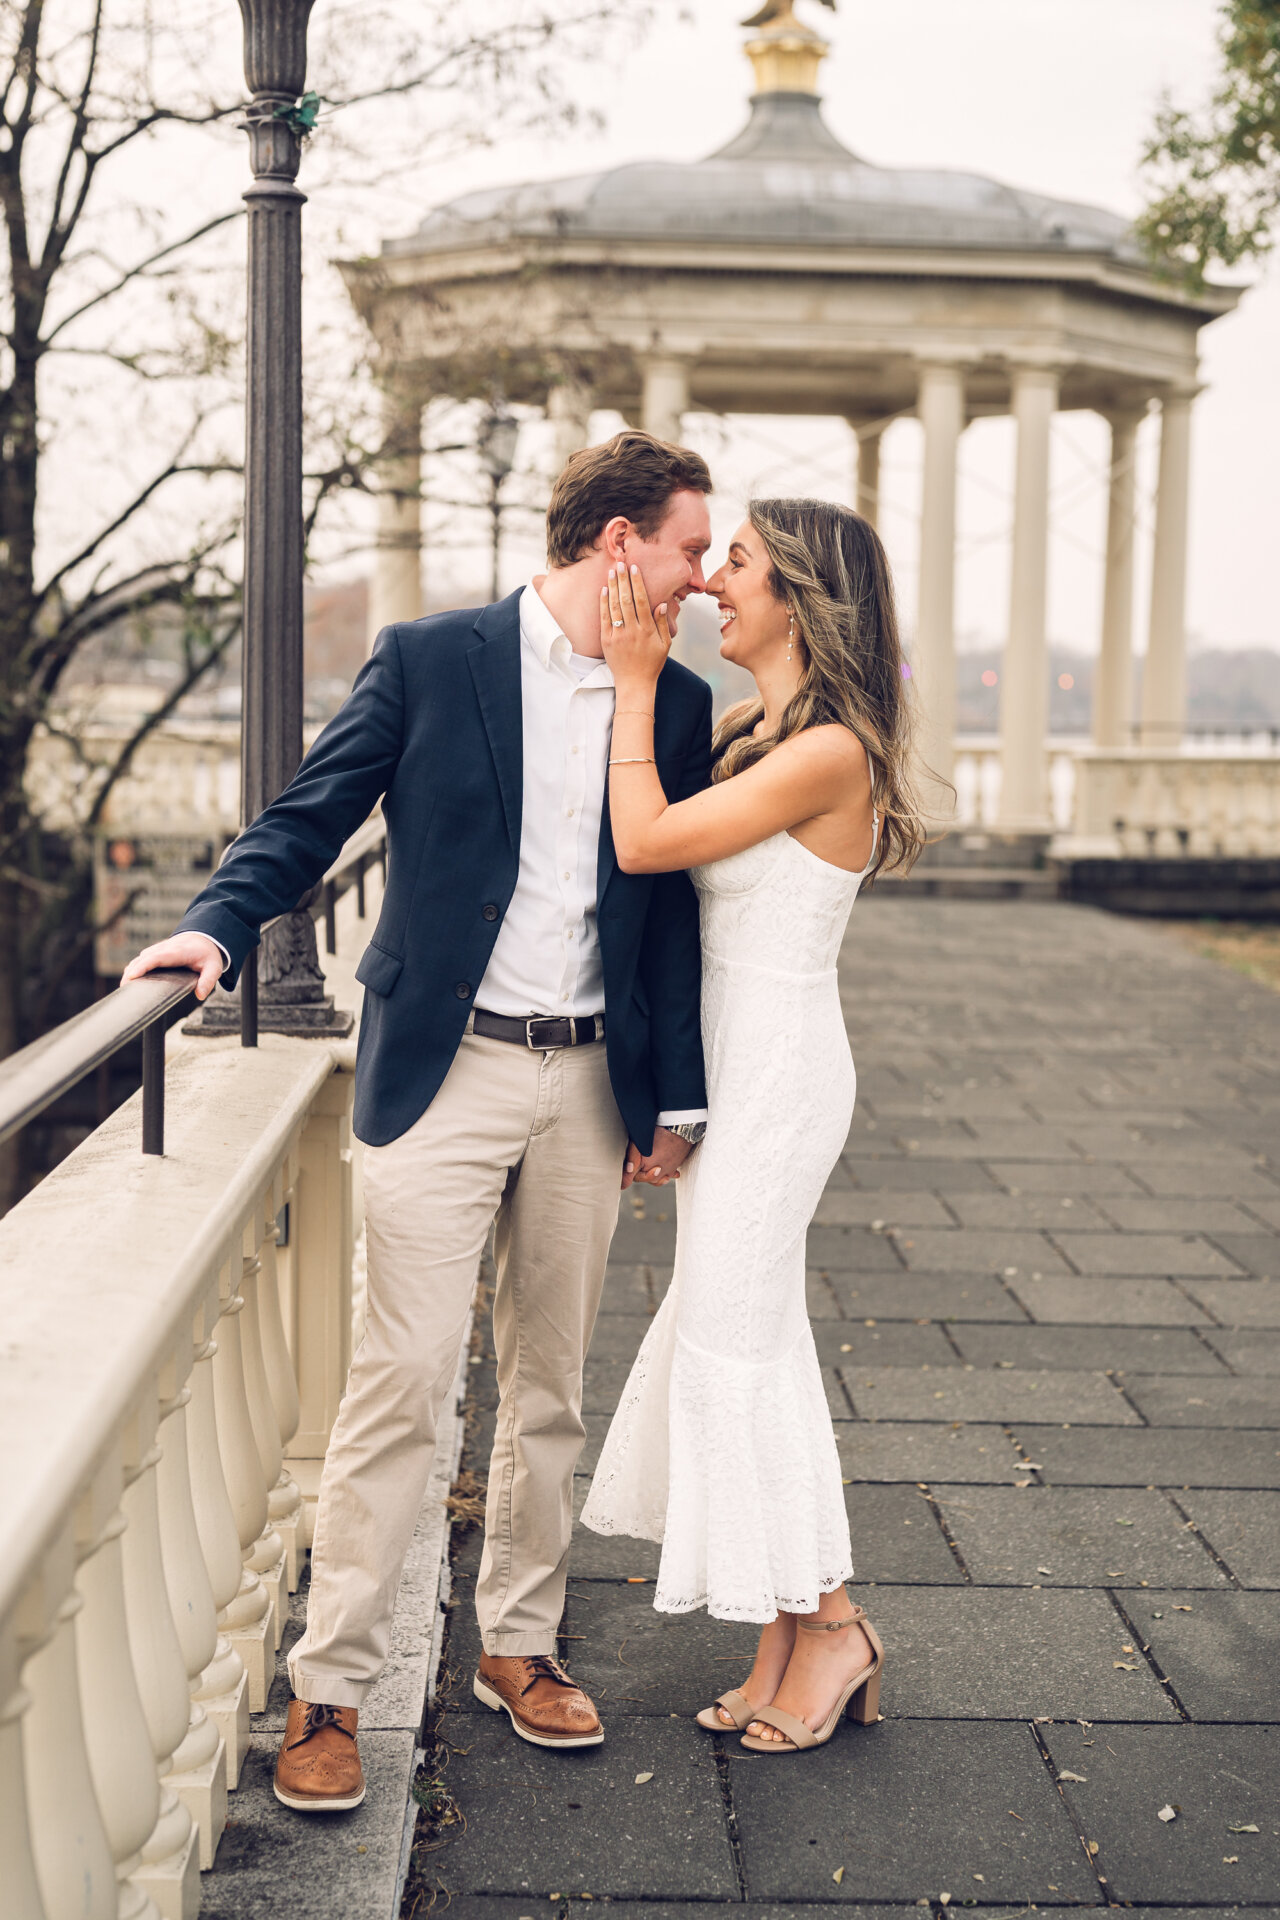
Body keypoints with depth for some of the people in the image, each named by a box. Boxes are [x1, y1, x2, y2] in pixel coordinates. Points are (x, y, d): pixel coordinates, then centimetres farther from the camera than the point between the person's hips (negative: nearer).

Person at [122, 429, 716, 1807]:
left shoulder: (678, 704, 8)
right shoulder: (428, 660, -2)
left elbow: (675, 905, 11)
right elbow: (311, 814, -1)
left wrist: (675, 1094, 9)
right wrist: (222, 920, -18)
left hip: (589, 1082, 4)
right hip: (444, 1070, -4)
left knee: (549, 1384, 12)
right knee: (401, 1378, -5)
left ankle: (518, 1644, 27)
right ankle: (330, 1684, 5)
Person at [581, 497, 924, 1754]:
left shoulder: (829, 751, -18)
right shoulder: (747, 733, 10)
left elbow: (643, 842, -18)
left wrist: (636, 681, -11)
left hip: (778, 1066, -9)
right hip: (725, 1060, 9)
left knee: (734, 1343, -2)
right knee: (737, 1336, 12)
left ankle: (829, 1624, 12)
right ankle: (788, 1641, 22)